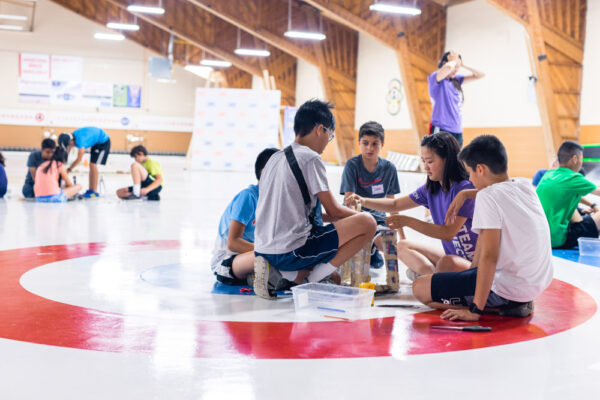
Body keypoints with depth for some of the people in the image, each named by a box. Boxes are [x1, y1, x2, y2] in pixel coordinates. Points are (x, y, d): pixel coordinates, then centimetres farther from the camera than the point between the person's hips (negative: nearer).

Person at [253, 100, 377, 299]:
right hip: (290, 251, -9)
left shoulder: (275, 158, 17)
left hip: (263, 251, 9)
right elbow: (333, 210, -4)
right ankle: (314, 279, -8)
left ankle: (277, 275, 8)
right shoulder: (310, 158, -8)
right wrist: (359, 215, 17)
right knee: (367, 223, -7)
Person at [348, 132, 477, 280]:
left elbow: (448, 233, -25)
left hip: (473, 262, -9)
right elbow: (396, 204, 15)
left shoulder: (465, 188, -19)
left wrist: (408, 221, -27)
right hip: (451, 255, 9)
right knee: (403, 246, 8)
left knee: (447, 263, -39)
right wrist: (364, 201, -1)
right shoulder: (431, 189, 5)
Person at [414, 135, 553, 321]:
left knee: (420, 287, -6)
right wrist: (465, 194, 28)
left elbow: (489, 257, -23)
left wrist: (475, 310, -20)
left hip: (510, 289, -9)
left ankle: (504, 307, -6)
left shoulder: (488, 196, -19)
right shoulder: (525, 186, 4)